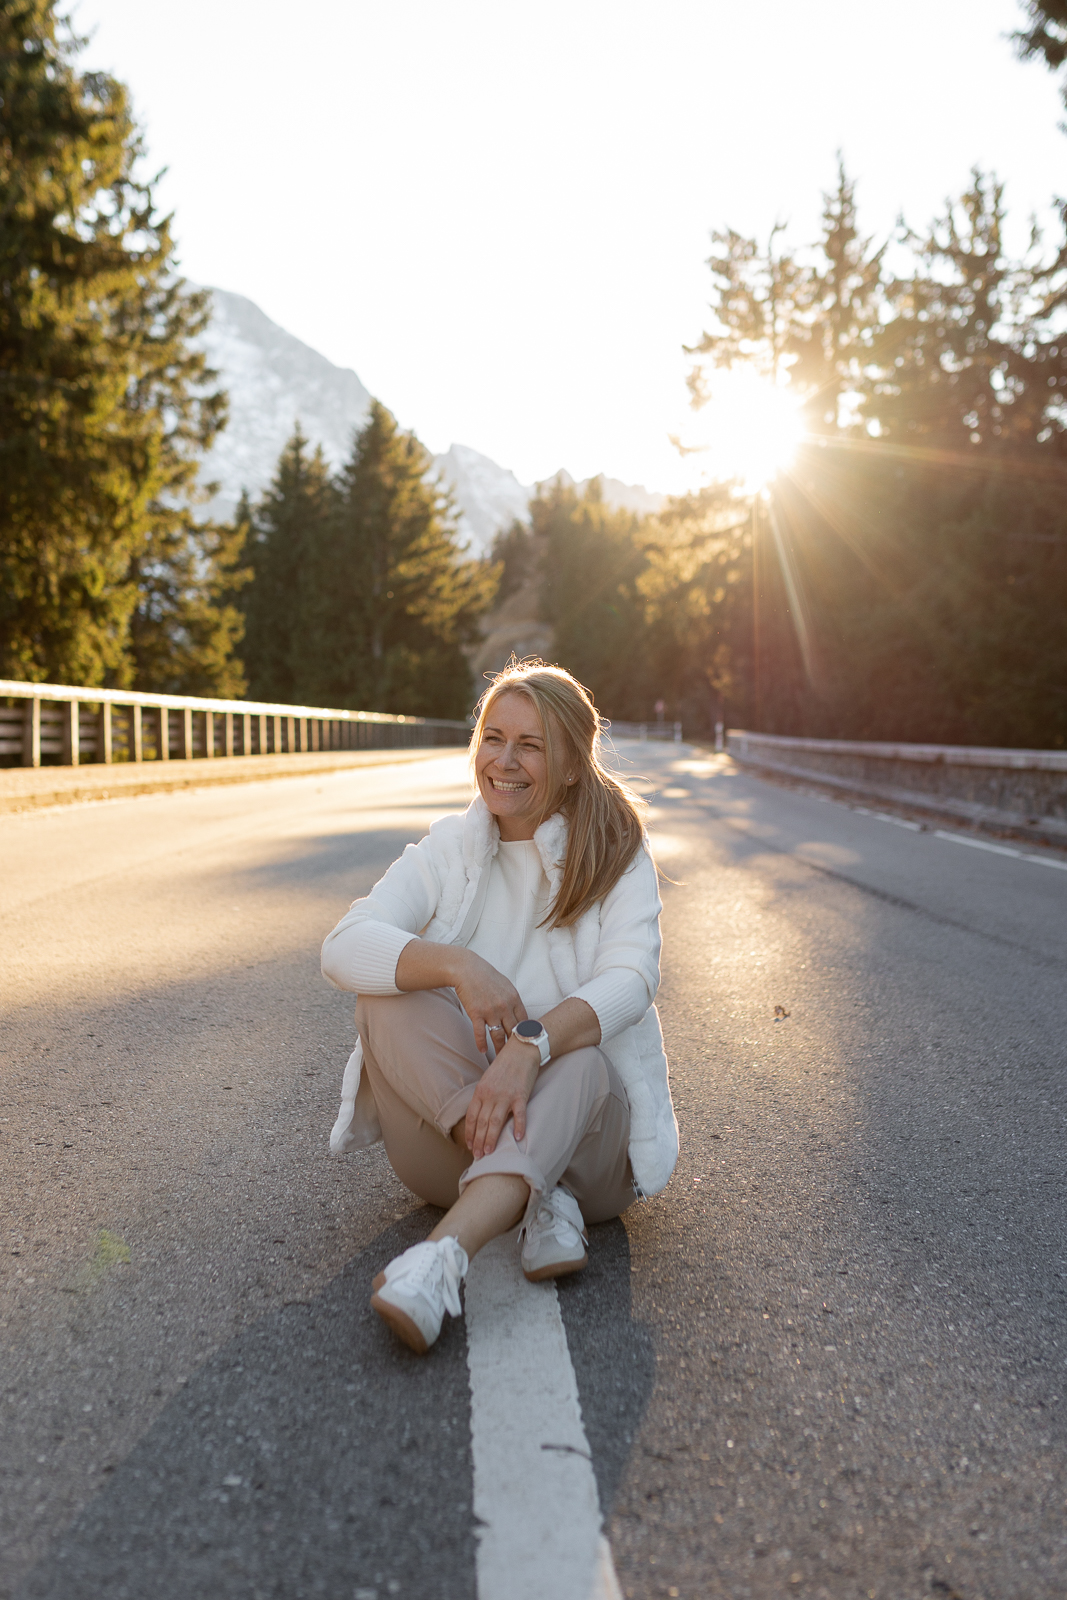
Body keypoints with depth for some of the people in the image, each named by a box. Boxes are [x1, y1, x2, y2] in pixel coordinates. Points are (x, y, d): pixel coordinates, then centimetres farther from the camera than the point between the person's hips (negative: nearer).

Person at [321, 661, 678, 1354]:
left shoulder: (615, 853, -1)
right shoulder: (448, 849, 3)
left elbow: (632, 978, -19)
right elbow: (342, 948, -12)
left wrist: (530, 1046, -37)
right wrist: (455, 965, -32)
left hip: (585, 1125, -2)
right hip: (447, 1130, 2)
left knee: (577, 1059, -35)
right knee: (390, 995, -23)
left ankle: (444, 1256, -49)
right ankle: (537, 1196, -28)